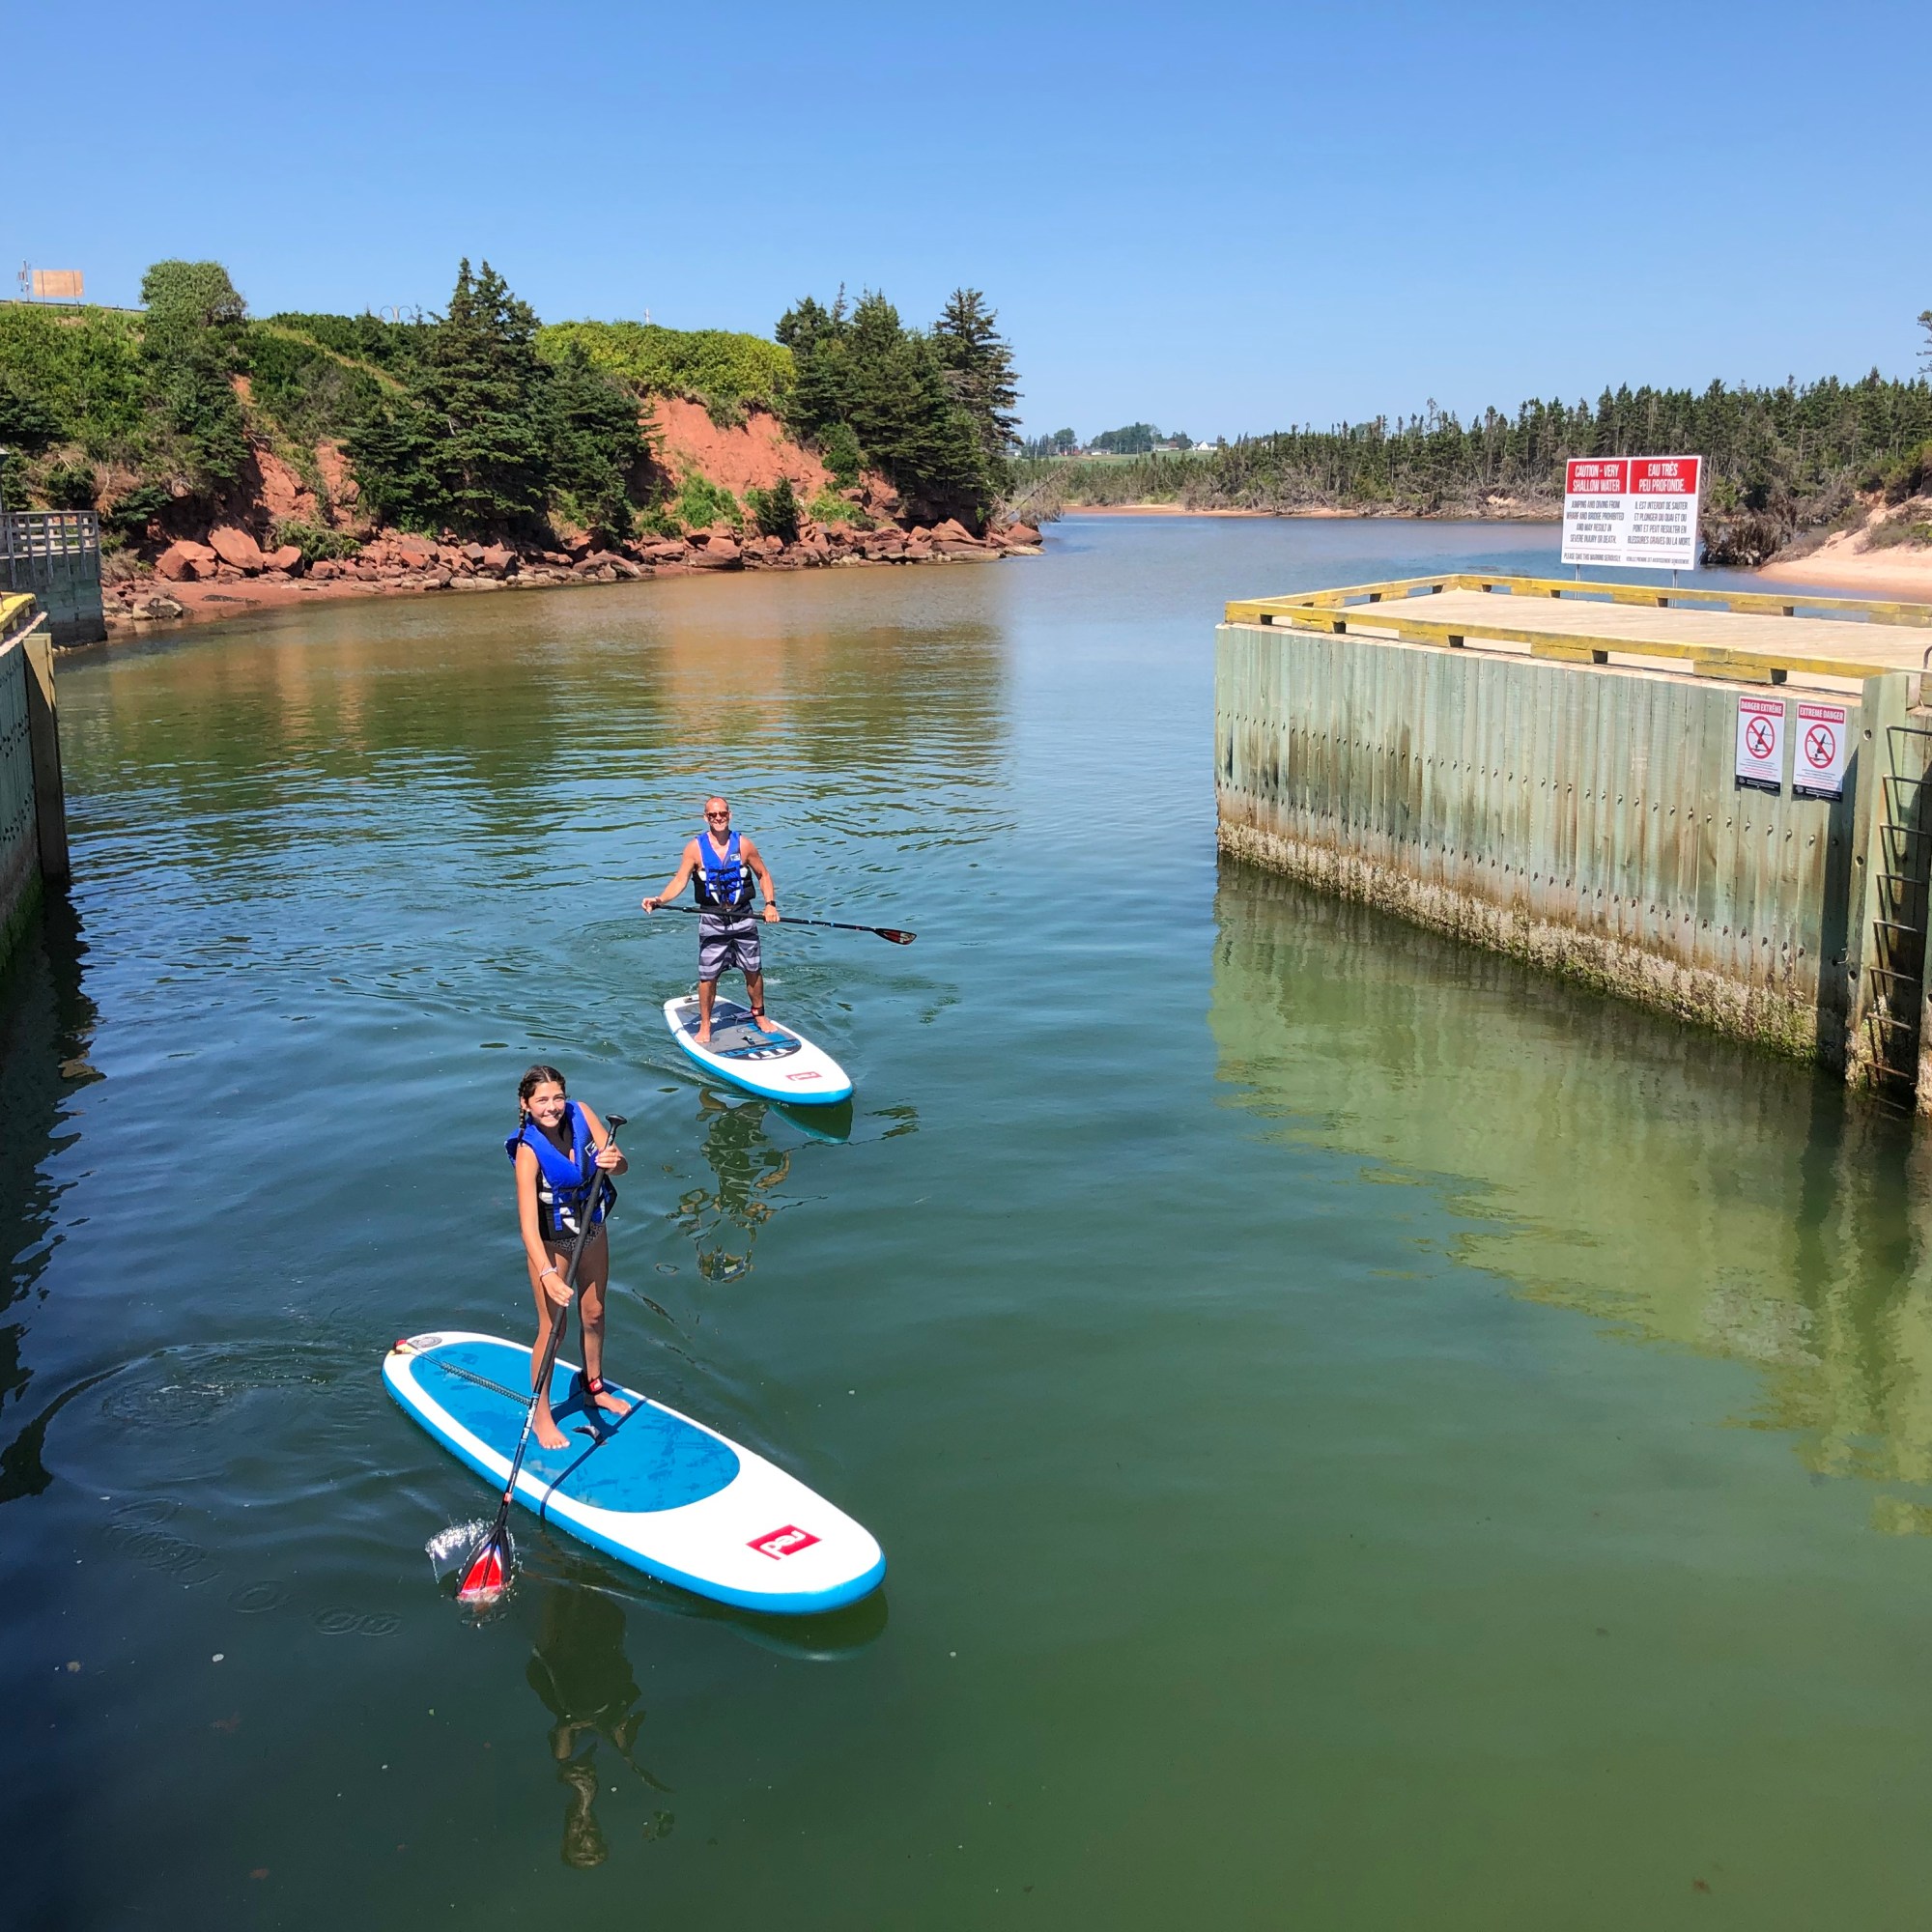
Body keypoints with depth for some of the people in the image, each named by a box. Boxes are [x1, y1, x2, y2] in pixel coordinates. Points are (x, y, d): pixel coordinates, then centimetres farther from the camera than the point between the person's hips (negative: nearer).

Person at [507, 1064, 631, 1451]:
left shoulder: (581, 1115, -15)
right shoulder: (528, 1151, -28)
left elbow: (621, 1165, -8)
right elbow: (528, 1224, -33)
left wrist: (612, 1161, -33)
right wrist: (547, 1274, -43)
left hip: (593, 1232, 5)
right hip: (551, 1244, -5)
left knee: (594, 1314, 20)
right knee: (553, 1329, 3)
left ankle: (593, 1388, 43)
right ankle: (541, 1414, 22)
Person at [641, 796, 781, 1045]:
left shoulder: (743, 844, -2)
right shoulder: (695, 848, -7)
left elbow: (763, 875, 8)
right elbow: (680, 881, -12)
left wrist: (770, 904, -4)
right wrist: (659, 900, -29)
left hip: (743, 918, 2)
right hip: (712, 921, -2)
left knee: (753, 971, 11)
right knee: (708, 976, 1)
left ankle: (759, 1016, 32)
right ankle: (705, 1026, 14)